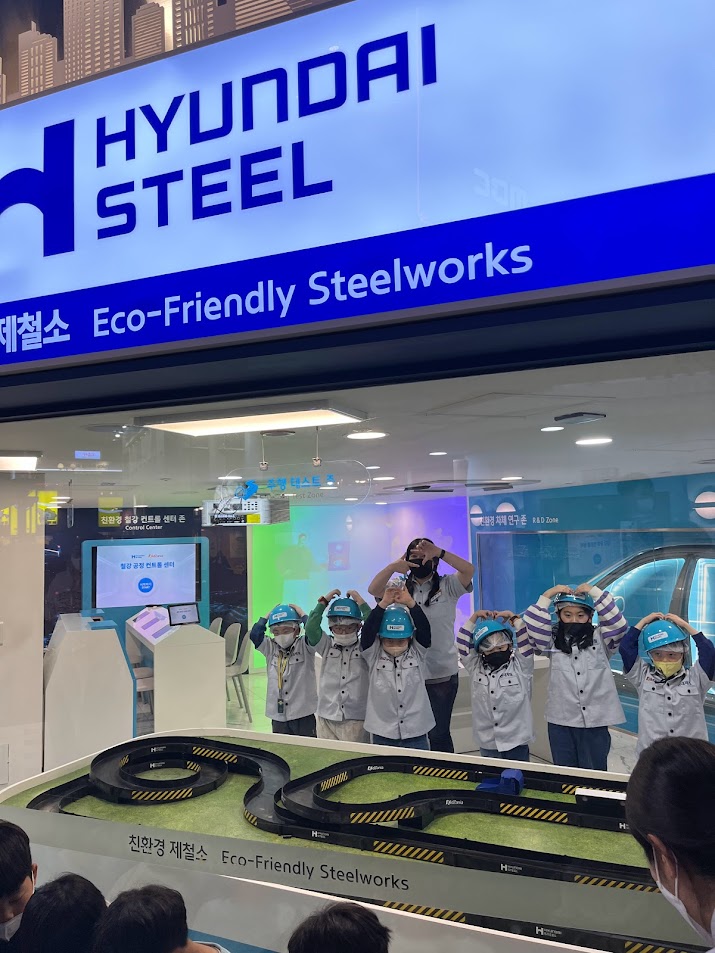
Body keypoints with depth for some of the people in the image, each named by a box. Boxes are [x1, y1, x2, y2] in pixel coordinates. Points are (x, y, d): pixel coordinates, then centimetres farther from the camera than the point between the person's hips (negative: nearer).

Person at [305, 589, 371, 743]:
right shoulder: (327, 646, 5)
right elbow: (311, 628, -9)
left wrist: (361, 602, -14)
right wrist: (324, 601, -9)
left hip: (356, 720, -2)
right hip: (327, 718, 2)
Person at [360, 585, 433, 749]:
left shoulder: (417, 653, 1)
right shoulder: (374, 656, -2)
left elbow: (424, 629, -12)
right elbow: (368, 631, -15)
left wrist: (410, 603, -24)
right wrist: (383, 604, -23)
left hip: (416, 734, 1)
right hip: (382, 735, 0)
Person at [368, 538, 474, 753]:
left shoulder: (447, 586, -2)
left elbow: (469, 570, -20)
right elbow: (373, 589, -11)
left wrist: (438, 552, -30)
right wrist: (392, 567, -26)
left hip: (442, 674, -3)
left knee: (438, 733, 6)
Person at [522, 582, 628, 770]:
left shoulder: (601, 638, 0)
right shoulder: (552, 640, 2)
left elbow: (618, 625, -15)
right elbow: (532, 629, -13)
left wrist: (595, 592, -15)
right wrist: (547, 595, -12)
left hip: (595, 720, -1)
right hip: (561, 721, 1)